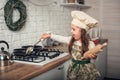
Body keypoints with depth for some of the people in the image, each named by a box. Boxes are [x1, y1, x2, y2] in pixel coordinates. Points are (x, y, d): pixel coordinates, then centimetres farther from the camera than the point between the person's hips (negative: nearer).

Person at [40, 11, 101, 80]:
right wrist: (50, 35, 12)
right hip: (74, 68, 5)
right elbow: (61, 38, 9)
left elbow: (94, 56, -14)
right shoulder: (71, 40, -3)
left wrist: (93, 57, -37)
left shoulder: (90, 44, -19)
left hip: (86, 70, -4)